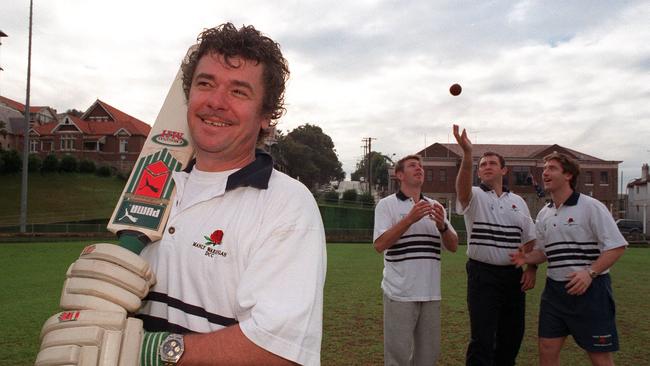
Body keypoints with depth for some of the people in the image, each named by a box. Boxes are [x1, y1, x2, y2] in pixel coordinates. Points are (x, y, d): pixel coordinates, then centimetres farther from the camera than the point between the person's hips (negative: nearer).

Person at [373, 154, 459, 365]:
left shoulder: (435, 206, 13)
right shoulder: (387, 204, -2)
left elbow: (453, 246, 9)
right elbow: (379, 245, -14)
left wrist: (442, 225, -11)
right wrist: (410, 219, -21)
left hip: (430, 292, 5)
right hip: (400, 293, -5)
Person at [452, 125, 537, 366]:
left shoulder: (518, 202, 13)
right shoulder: (474, 197, -2)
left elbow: (530, 239, 15)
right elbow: (462, 185, -27)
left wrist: (531, 268, 2)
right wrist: (467, 154, -42)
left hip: (514, 275, 5)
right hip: (483, 274, -5)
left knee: (512, 335, 14)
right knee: (482, 339, -5)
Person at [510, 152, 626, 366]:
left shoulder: (591, 207, -9)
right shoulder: (543, 214, 10)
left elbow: (616, 246, -12)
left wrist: (590, 272, -24)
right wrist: (526, 258, -3)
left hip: (589, 288, -5)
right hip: (554, 288, 6)